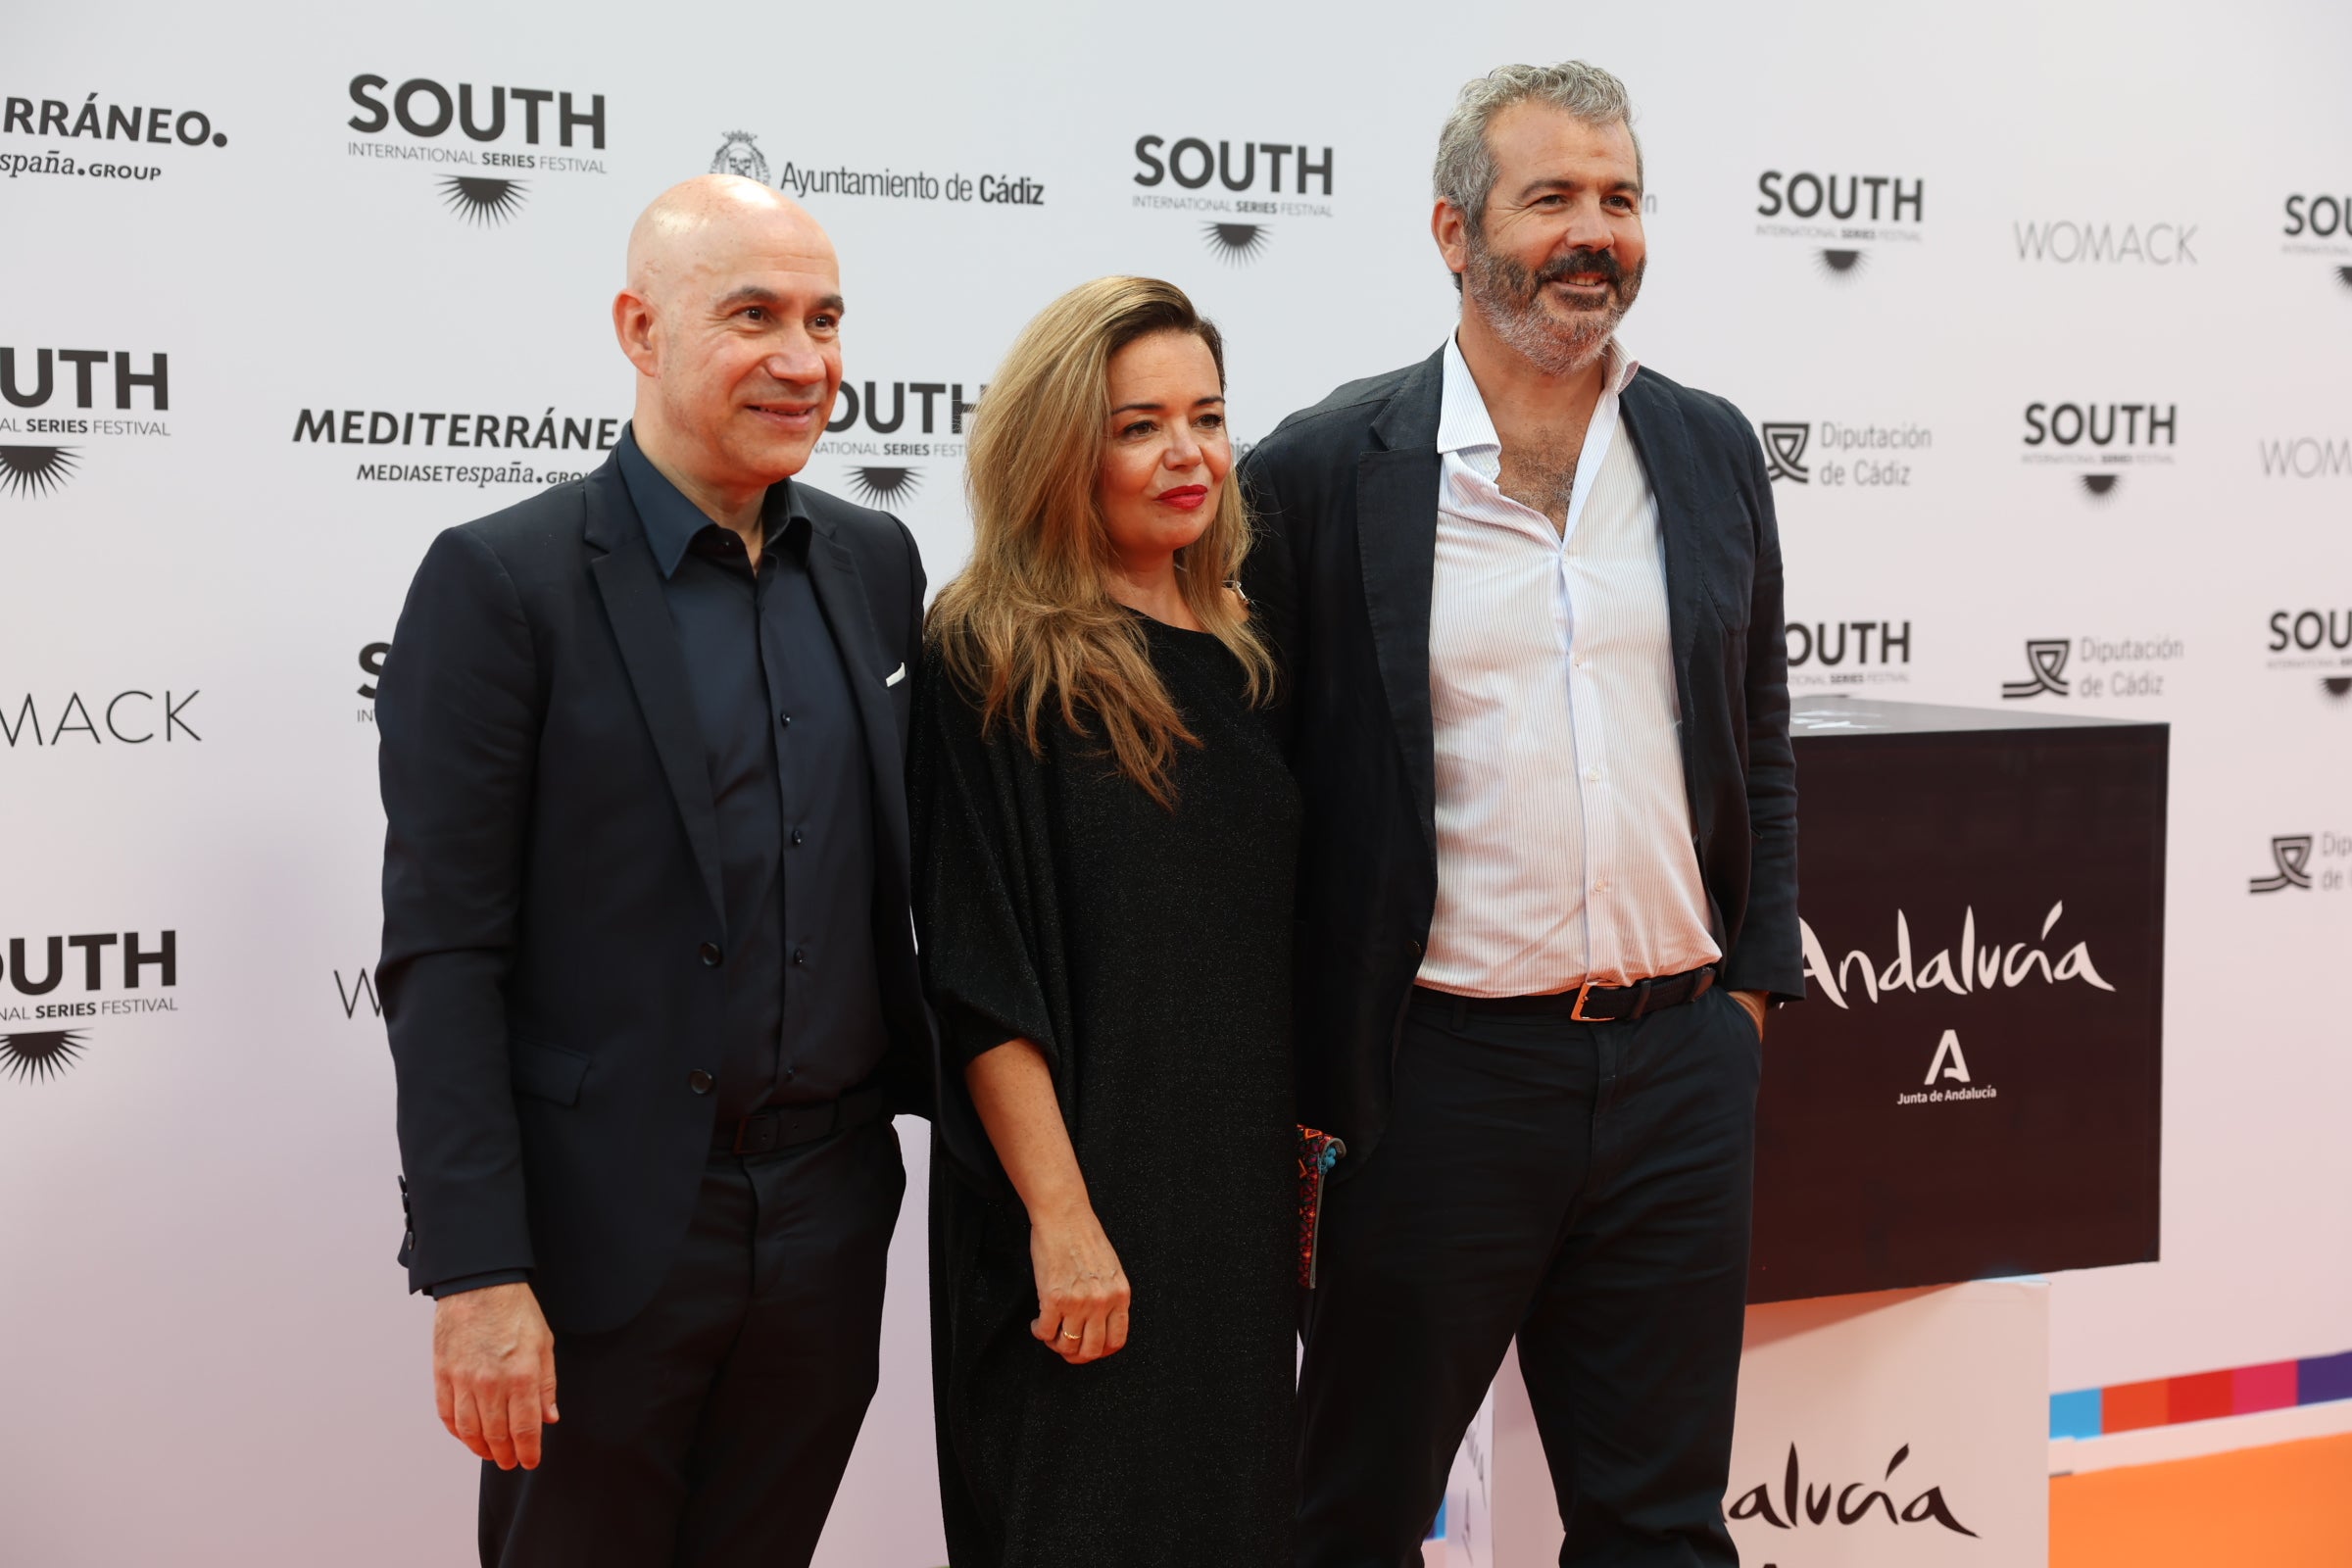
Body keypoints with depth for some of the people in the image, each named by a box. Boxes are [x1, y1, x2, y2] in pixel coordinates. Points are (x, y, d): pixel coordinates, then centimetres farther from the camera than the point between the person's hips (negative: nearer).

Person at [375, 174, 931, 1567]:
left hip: (831, 1223, 5)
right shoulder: (502, 582, -10)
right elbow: (441, 956, -12)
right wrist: (475, 1274, -16)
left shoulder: (877, 562, 7)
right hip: (604, 1232, -5)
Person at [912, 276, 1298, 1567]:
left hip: (1241, 1194, 7)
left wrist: (1303, 1172, 11)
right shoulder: (989, 661, -10)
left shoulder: (1237, 661, 9)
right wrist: (1059, 1219, -19)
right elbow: (979, 968, -15)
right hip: (1086, 1192, -6)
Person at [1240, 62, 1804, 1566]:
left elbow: (1763, 751, 15)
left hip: (1684, 1063, 4)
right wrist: (1313, 1087, -3)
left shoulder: (1712, 452, 8)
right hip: (1441, 1069, -3)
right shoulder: (1322, 471, -6)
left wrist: (1754, 987, 8)